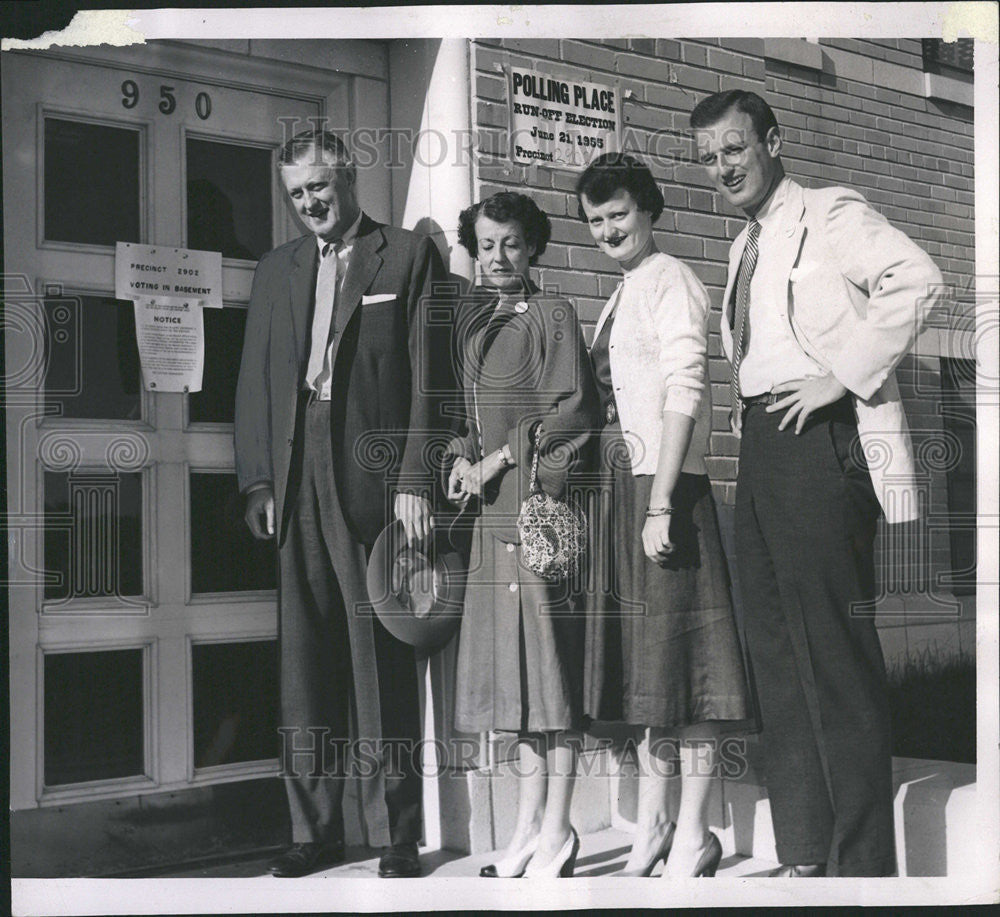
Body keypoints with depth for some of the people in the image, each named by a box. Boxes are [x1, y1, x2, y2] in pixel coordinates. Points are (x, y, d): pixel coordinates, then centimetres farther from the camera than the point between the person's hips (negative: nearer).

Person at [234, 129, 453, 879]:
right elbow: (255, 381, 15)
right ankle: (316, 828, 14)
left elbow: (427, 374, -2)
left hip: (374, 478, -4)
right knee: (305, 659, 6)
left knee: (381, 659, -3)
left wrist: (414, 481, -10)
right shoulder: (277, 269, 18)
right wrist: (257, 480, 4)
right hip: (296, 479, 5)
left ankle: (397, 834, 4)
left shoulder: (408, 256, 5)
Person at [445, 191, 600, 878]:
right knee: (514, 660, 7)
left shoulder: (552, 314, -2)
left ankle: (557, 830, 0)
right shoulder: (471, 318, 16)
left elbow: (574, 411, -9)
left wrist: (499, 458, -9)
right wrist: (463, 456, 1)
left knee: (548, 651, -6)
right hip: (494, 505, 7)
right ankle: (529, 825, 14)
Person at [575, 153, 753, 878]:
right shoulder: (623, 295, 18)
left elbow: (685, 391, -16)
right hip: (626, 487, 9)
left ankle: (693, 839, 2)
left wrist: (661, 504, -22)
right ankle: (651, 827, 20)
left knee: (681, 654, -4)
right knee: (645, 659, 12)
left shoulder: (669, 280, -7)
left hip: (666, 488, -9)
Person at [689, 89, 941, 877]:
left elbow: (915, 278, -19)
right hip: (762, 443, 9)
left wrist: (844, 375, -19)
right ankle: (803, 854, 16)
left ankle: (862, 862, -2)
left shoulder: (830, 214, -3)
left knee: (835, 649, -9)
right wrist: (750, 438, 12)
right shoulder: (746, 247, 22)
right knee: (778, 651, 9)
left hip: (820, 440, -9)